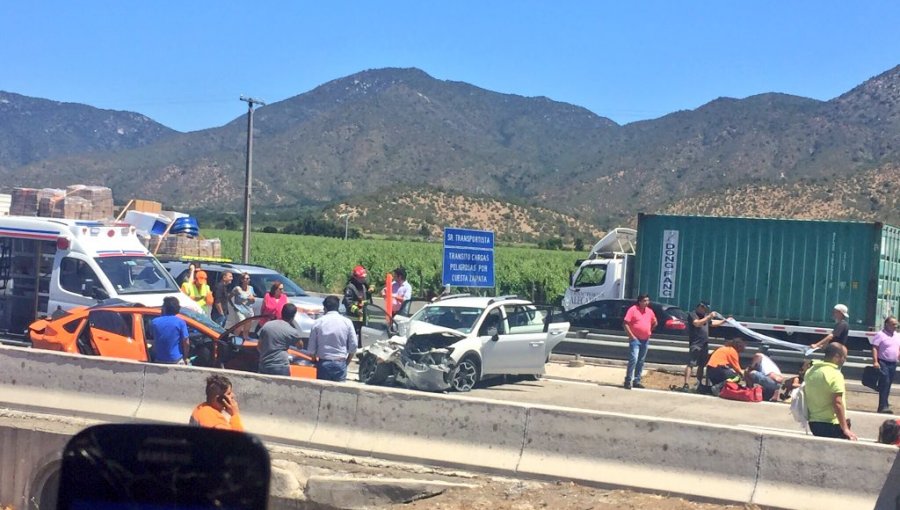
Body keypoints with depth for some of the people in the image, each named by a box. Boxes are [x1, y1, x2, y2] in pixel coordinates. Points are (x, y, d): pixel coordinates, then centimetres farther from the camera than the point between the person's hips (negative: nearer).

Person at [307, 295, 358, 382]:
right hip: (340, 363, 0)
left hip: (323, 363, 0)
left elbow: (311, 348, 1)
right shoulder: (347, 322, -1)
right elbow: (353, 346, 0)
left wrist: (315, 359, 16)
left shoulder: (318, 323, -2)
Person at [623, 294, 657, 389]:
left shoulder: (650, 311, 10)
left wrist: (649, 331, 14)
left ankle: (637, 381, 17)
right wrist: (631, 335, -14)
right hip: (635, 339, -6)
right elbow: (625, 323, -11)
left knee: (641, 361, 9)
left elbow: (654, 323, 26)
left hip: (645, 340, 6)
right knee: (633, 359, -16)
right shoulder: (633, 309, -8)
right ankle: (628, 381, -11)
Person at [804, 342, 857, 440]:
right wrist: (845, 428, -19)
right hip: (832, 425, -8)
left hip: (813, 423, 8)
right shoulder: (835, 375, -16)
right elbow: (837, 403, -21)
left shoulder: (810, 371, 8)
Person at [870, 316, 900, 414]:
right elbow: (874, 348, -12)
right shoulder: (880, 335, -8)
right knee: (884, 383, -13)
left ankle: (884, 405, 14)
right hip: (883, 363, -7)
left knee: (887, 385, 9)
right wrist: (875, 361, -19)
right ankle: (883, 406, -15)